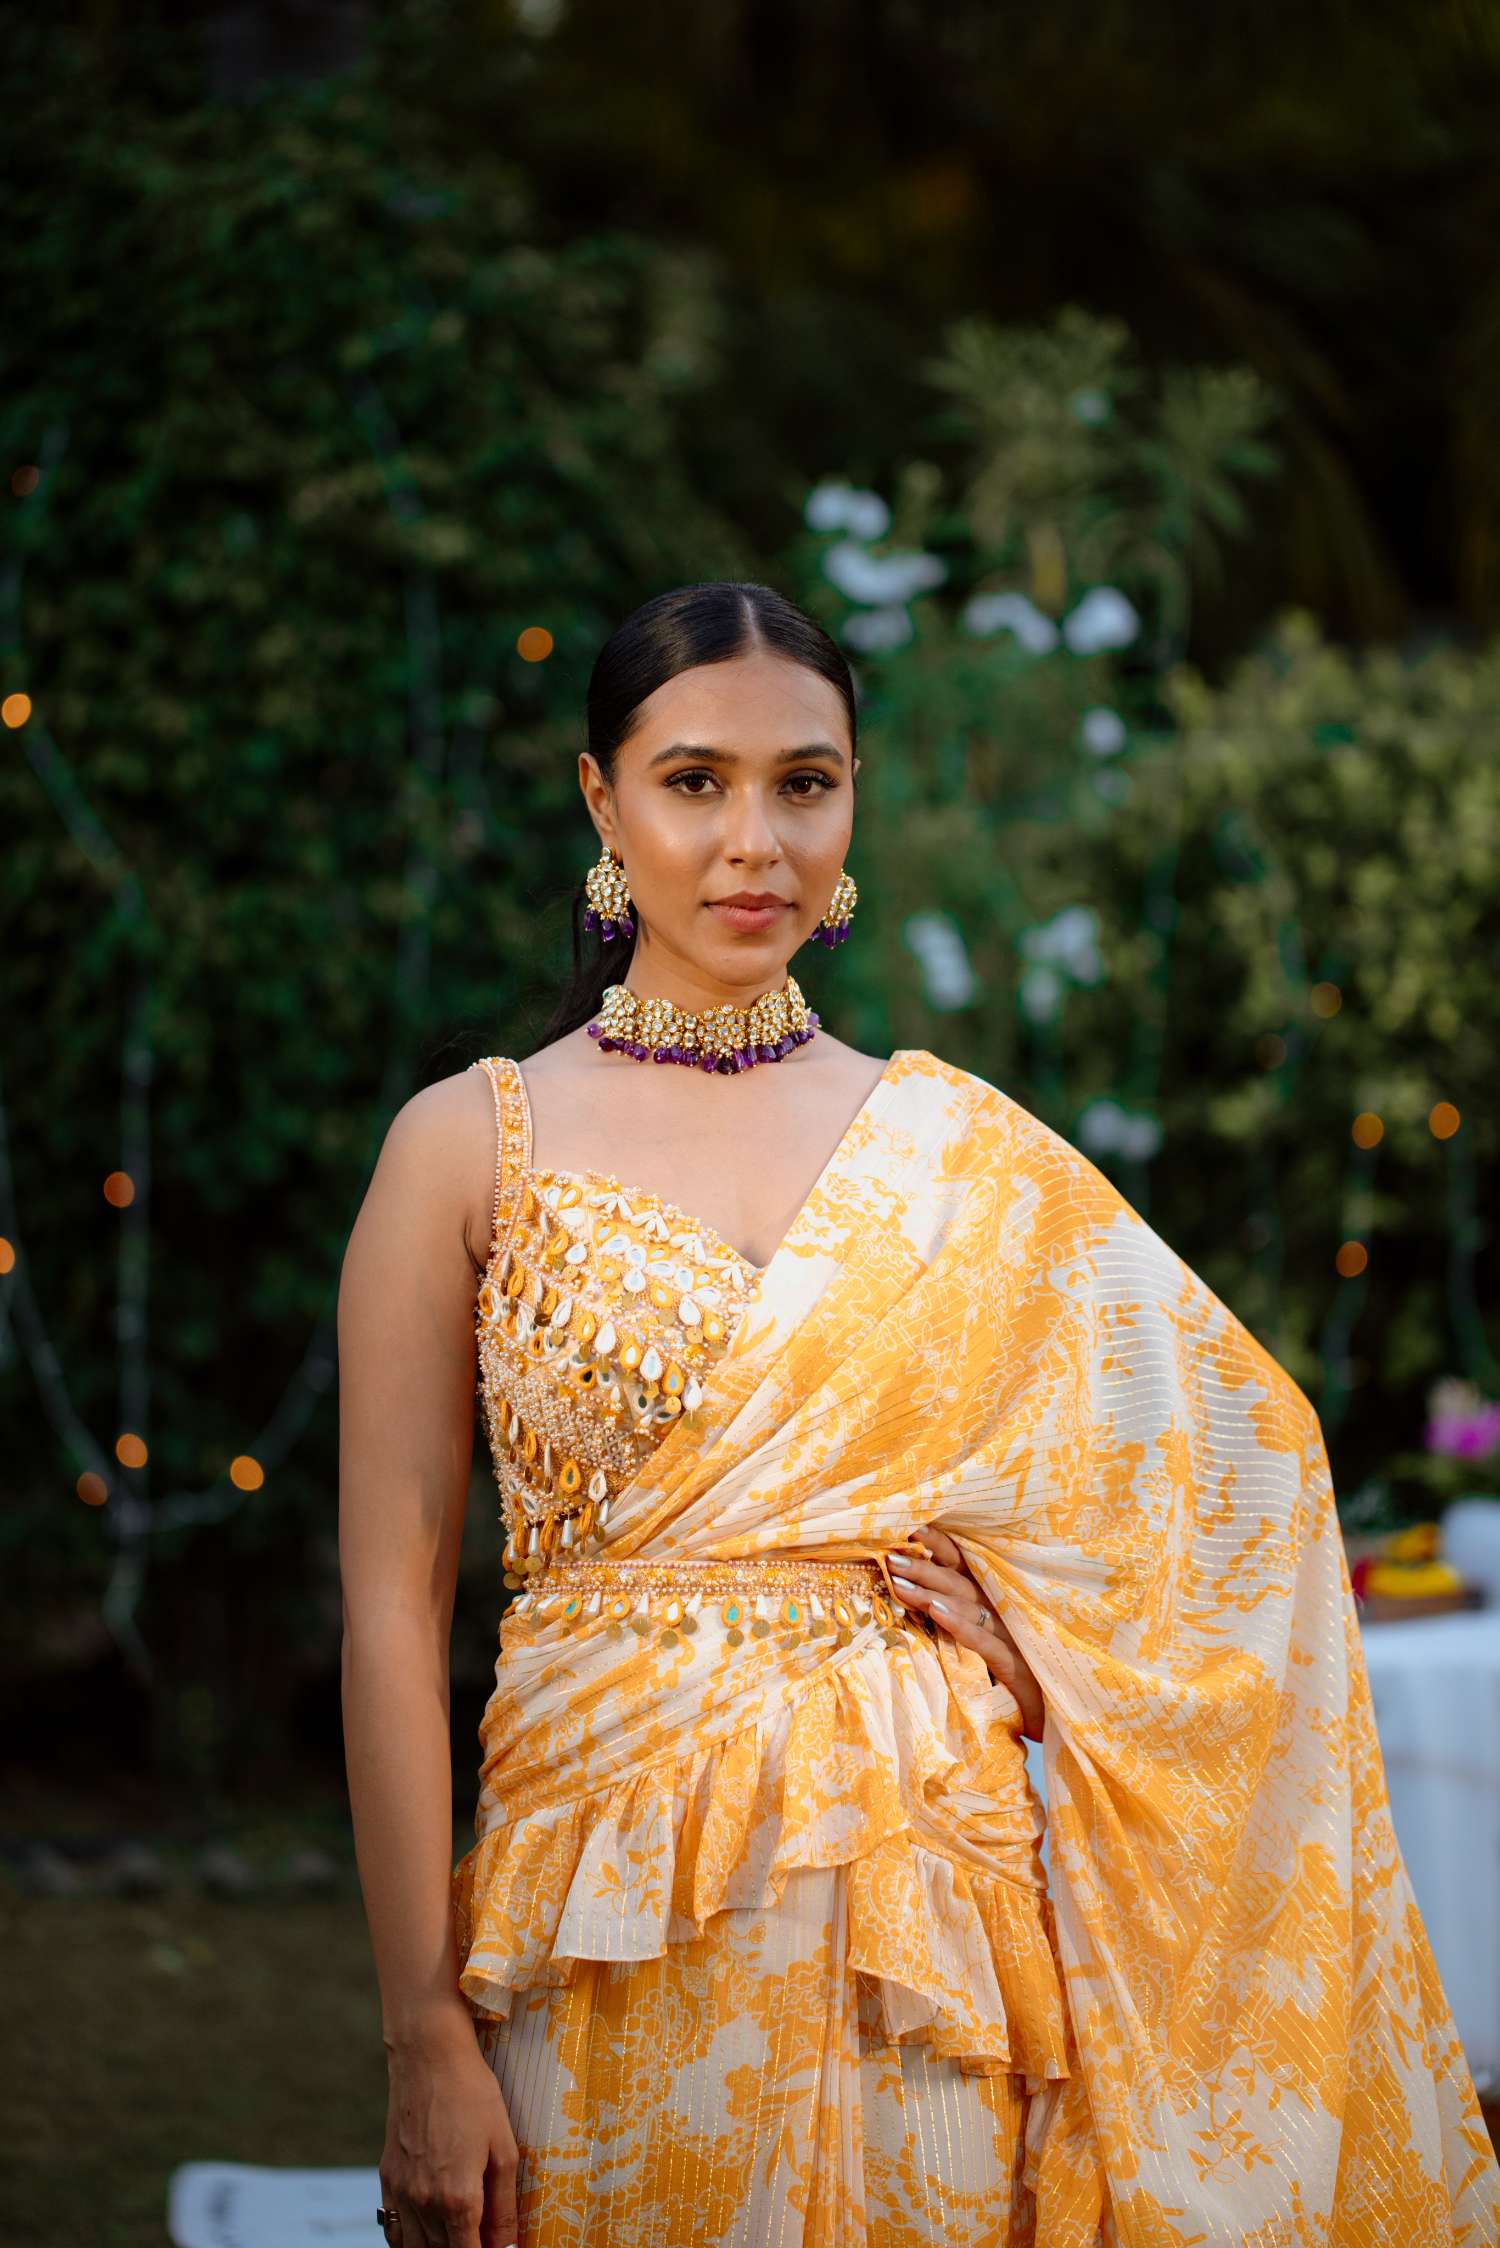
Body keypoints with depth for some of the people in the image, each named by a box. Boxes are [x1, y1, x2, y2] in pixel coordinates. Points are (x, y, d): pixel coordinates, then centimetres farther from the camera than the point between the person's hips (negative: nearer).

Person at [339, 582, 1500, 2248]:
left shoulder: (962, 1151, 6)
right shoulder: (474, 1147, -1)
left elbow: (1233, 1459, 15)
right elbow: (394, 1607, -4)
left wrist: (1041, 1656, -3)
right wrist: (424, 2035, -9)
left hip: (926, 1904, 2)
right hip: (614, 1916, -2)